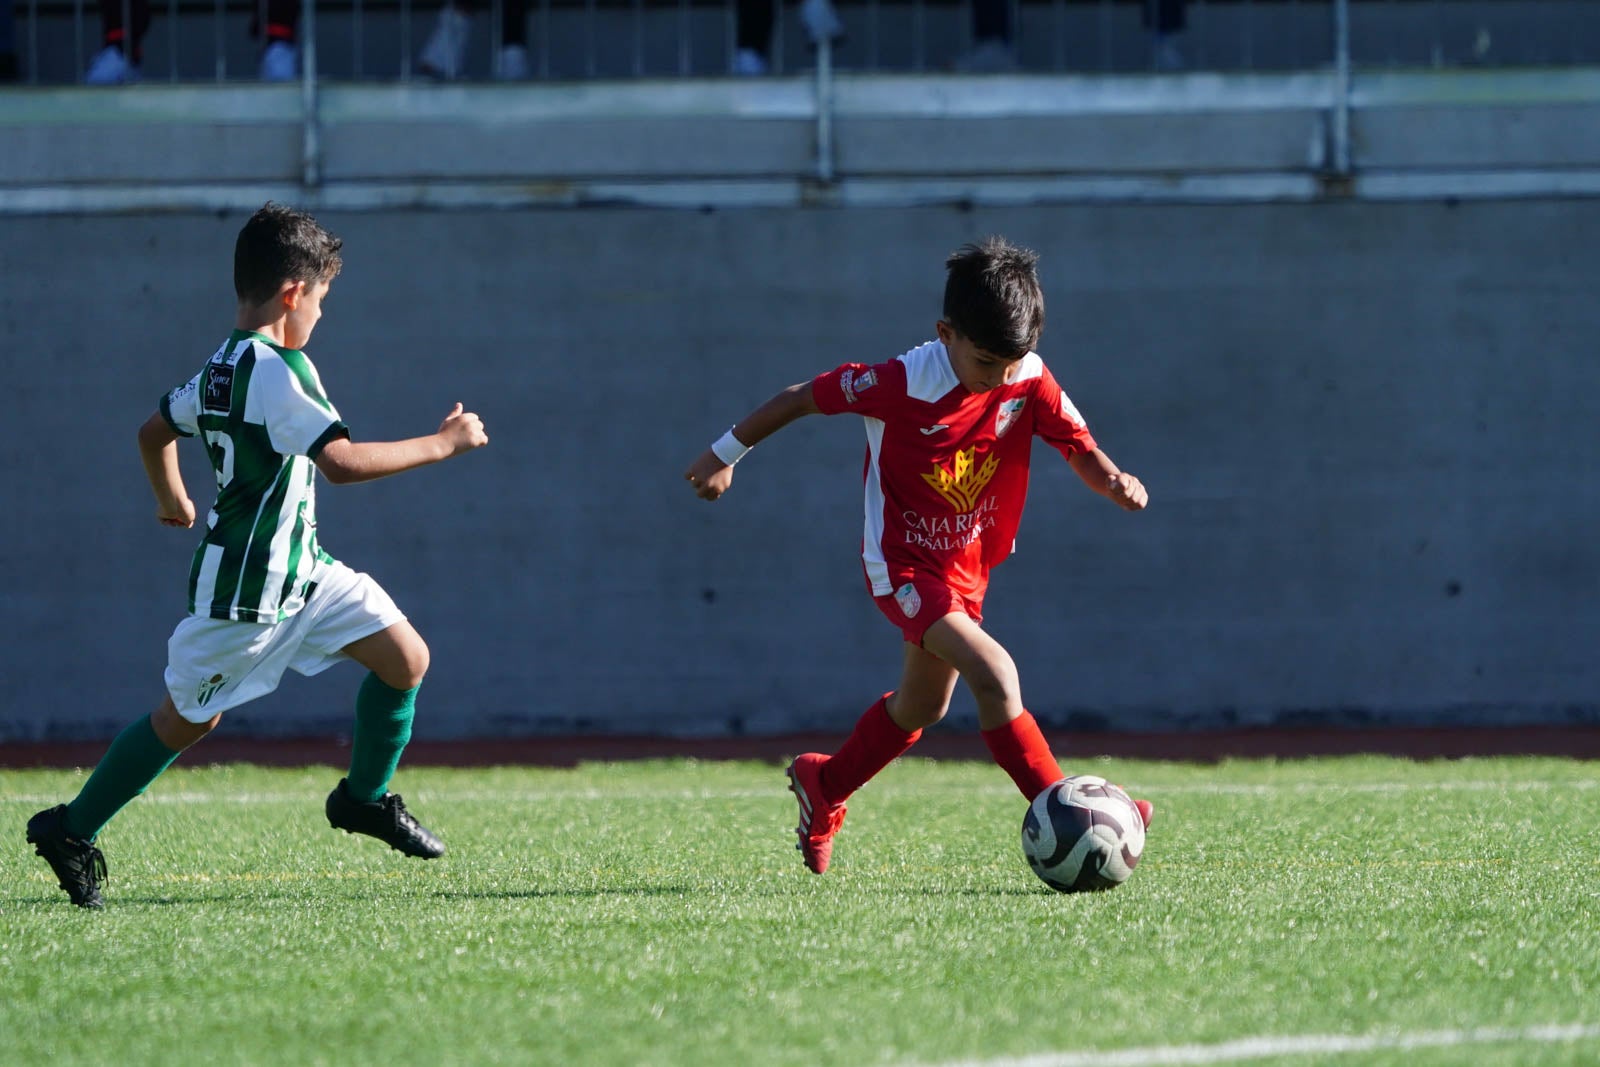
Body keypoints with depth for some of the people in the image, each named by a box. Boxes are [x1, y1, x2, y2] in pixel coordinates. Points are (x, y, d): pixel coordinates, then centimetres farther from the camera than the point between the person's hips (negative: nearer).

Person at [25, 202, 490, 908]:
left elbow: (156, 431, 23)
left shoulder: (219, 368, 8)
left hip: (302, 572, 10)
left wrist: (173, 501, 41)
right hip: (248, 587, -10)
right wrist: (441, 444, -25)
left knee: (406, 658, 4)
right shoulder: (277, 369, -23)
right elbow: (340, 461, -32)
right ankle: (70, 831, 16)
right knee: (186, 720, 4)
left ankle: (364, 797, 21)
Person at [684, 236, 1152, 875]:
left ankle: (822, 787, 48)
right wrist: (727, 453, -1)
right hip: (904, 564, -7)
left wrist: (1114, 481, -34)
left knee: (921, 705, 24)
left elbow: (1079, 446, -10)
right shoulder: (903, 385, -25)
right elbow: (802, 397, -13)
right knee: (994, 673, -26)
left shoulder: (1029, 381, -13)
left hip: (965, 565, 7)